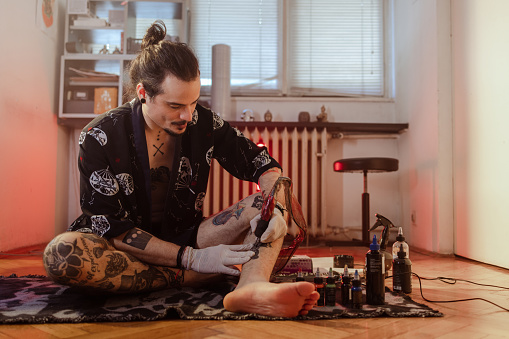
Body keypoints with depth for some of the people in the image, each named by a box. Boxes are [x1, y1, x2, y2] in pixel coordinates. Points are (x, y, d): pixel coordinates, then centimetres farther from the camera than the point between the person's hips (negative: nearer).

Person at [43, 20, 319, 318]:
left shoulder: (203, 123, -6)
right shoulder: (100, 138, -13)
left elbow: (265, 165, 0)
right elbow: (113, 228, -17)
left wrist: (276, 210, -22)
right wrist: (192, 259, -24)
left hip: (186, 240, 3)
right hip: (127, 249, -2)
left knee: (268, 204, -13)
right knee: (61, 254, -34)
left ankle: (252, 287, -42)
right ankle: (191, 280, -25)